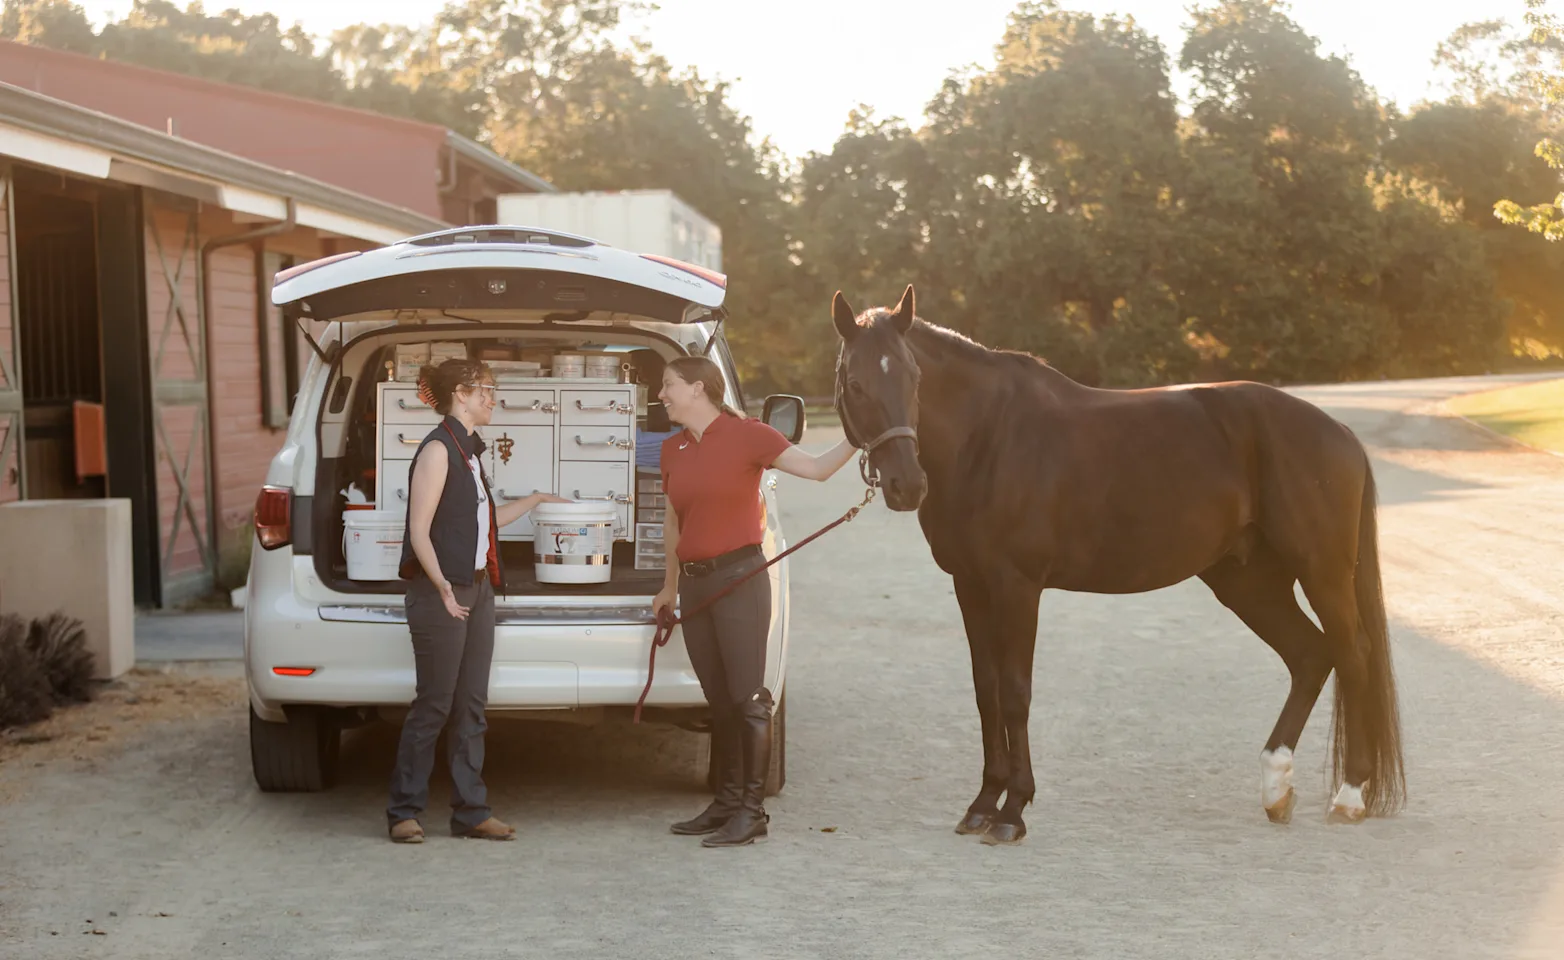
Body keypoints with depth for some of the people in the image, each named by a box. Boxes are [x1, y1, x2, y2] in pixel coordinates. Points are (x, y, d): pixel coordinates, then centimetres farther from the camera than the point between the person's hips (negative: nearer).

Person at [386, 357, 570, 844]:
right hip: (440, 591, -9)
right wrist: (442, 586, -24)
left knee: (472, 705, 8)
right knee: (434, 704, -4)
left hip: (476, 588, 9)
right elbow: (419, 532, -16)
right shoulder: (438, 449, -11)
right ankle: (403, 812, 5)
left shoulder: (467, 450, 17)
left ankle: (471, 812, 11)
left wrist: (535, 500, 32)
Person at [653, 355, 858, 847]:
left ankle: (752, 809, 0)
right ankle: (726, 802, 20)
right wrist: (670, 585, 27)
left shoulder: (746, 435, -6)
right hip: (694, 582, 6)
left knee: (747, 697, -5)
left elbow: (817, 468, -9)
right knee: (718, 699, 12)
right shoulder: (672, 449, 12)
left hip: (739, 578, -6)